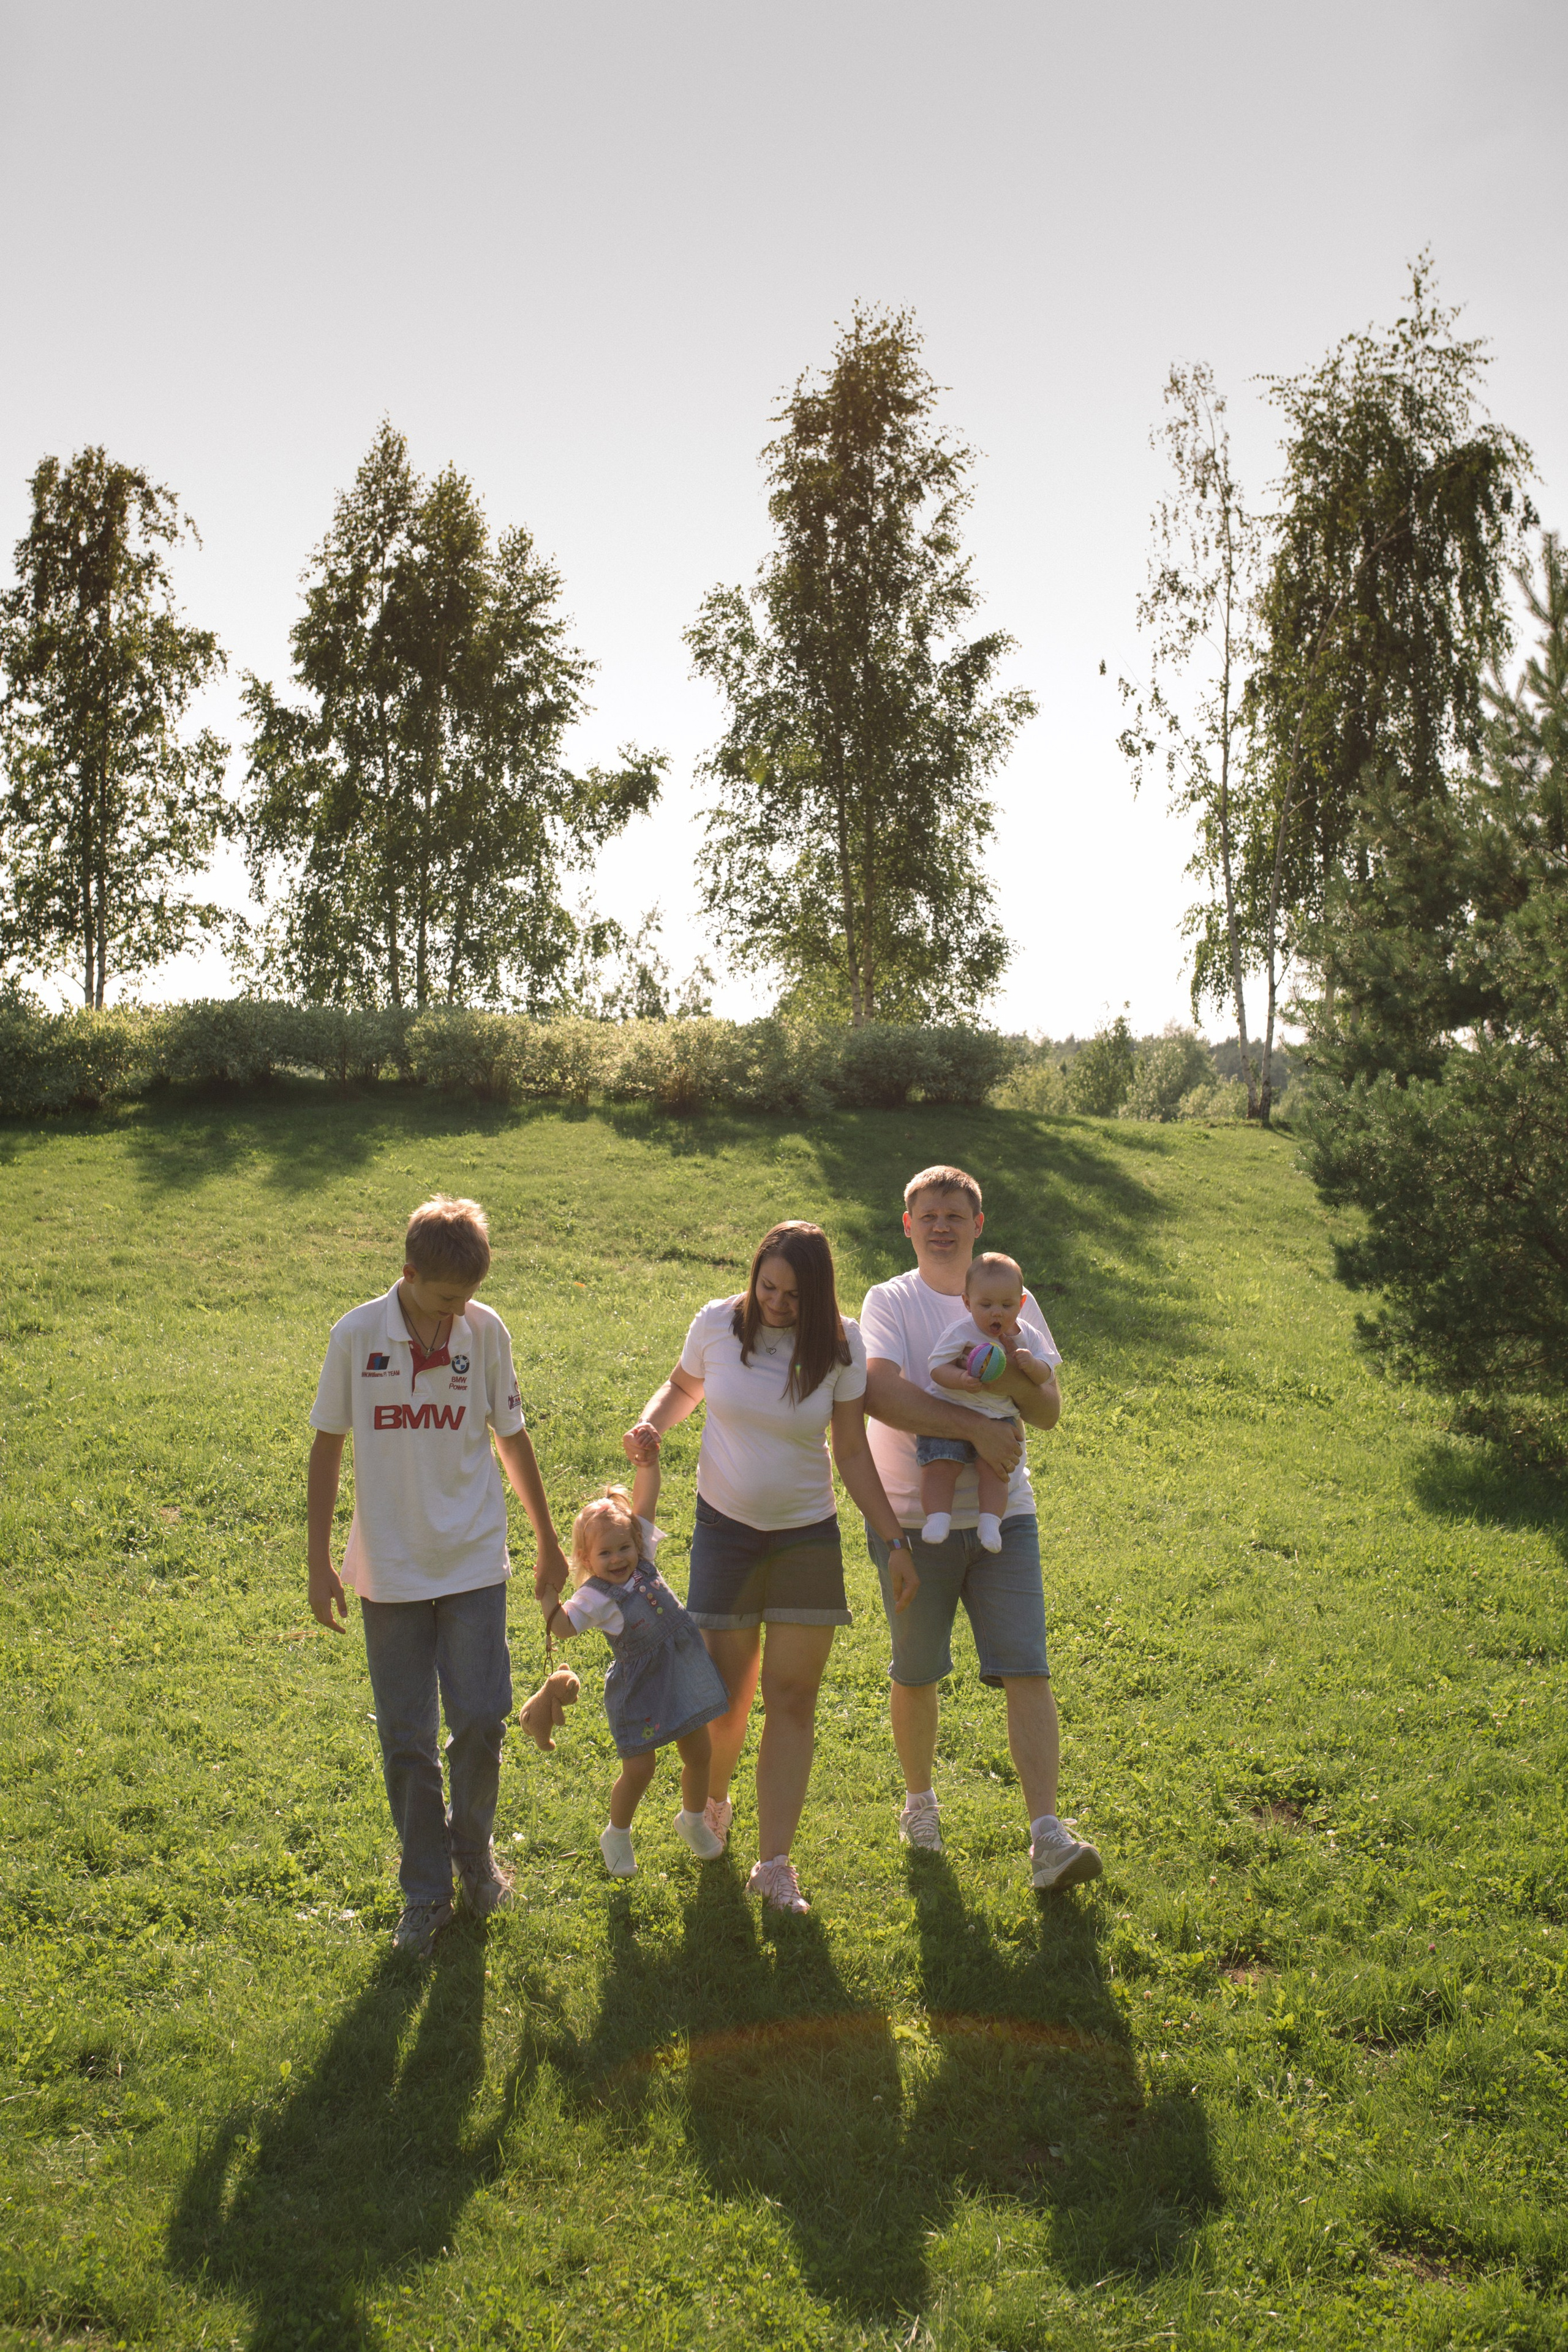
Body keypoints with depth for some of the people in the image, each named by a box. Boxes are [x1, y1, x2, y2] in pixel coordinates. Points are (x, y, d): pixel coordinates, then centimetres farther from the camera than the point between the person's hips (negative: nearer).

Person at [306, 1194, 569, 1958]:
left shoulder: (486, 1331, -6)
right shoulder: (356, 1336, -9)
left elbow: (511, 1437, 6)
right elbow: (328, 1447, 0)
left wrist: (548, 1541, 13)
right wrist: (320, 1562, 0)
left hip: (473, 1563, 0)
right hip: (388, 1572, 0)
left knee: (481, 1719, -1)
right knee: (406, 1740, 7)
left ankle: (474, 1850, 27)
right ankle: (425, 1893, 23)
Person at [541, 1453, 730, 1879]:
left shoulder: (641, 1559, 2)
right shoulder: (595, 1596, -13)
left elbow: (645, 1497, 0)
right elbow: (562, 1626, -26)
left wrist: (646, 1456, -9)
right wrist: (548, 1590, -32)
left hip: (684, 1675, 6)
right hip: (639, 1687, -6)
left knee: (699, 1752, 14)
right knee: (639, 1767, -4)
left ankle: (693, 1820, 41)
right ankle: (617, 1836, 23)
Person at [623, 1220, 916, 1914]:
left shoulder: (839, 1345, -8)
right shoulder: (718, 1324, -9)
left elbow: (853, 1454, -1)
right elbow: (683, 1387, 12)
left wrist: (895, 1542, -5)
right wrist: (650, 1424, -10)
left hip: (807, 1537, 0)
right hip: (725, 1529, 0)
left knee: (792, 1699, -1)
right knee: (728, 1697, 2)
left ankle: (775, 1863, 8)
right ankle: (713, 1800, 34)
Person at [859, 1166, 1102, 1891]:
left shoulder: (1014, 1303, 7)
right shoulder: (890, 1301, -4)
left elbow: (1050, 1413, 2)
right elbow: (881, 1395, -22)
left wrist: (1020, 1381, -20)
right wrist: (975, 1426, -26)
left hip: (1003, 1513, 2)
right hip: (913, 1518, -2)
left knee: (1028, 1673, -7)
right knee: (914, 1676, 12)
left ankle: (1047, 1837, -8)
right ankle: (919, 1798, 35)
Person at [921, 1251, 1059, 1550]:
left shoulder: (1021, 1337, 5)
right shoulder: (960, 1332, -7)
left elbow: (1045, 1375, 7)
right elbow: (937, 1367, -11)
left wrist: (1031, 1365, -17)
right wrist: (961, 1380, -30)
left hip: (998, 1418, 2)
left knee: (992, 1467, -18)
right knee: (938, 1466, -18)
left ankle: (989, 1523, -11)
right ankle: (938, 1518, -12)